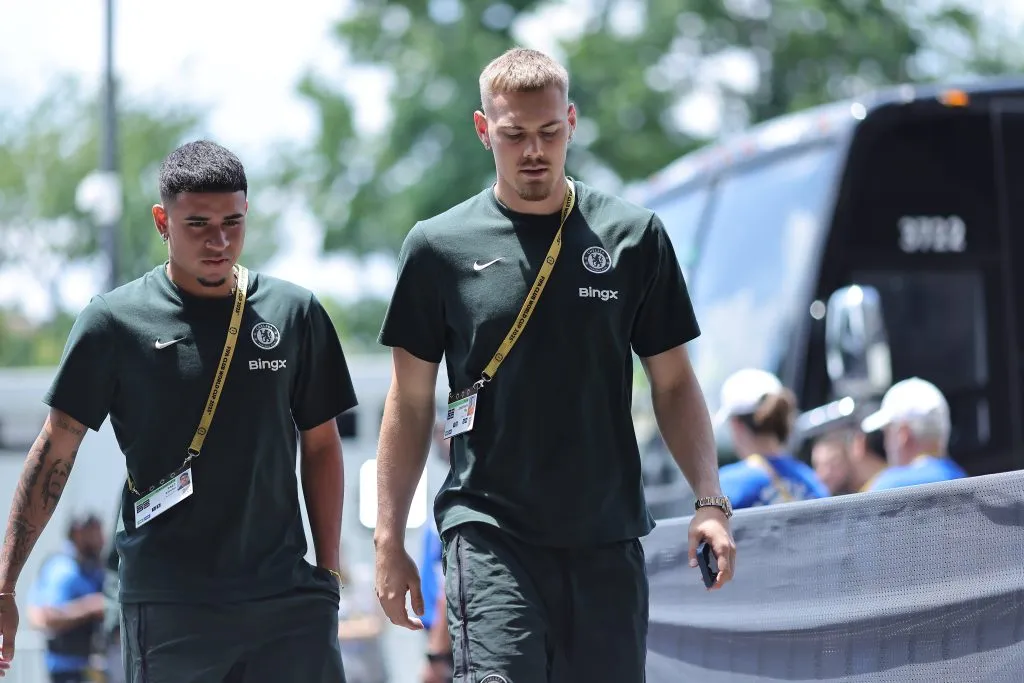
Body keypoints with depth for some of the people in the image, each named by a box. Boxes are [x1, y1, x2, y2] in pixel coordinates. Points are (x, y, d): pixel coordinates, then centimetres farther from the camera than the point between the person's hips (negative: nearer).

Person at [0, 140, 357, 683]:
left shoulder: (294, 313, 8)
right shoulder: (115, 320, 0)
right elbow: (55, 452, 2)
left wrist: (327, 571, 11)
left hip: (287, 596, 2)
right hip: (166, 608, -2)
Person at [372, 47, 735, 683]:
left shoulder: (635, 236, 5)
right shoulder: (439, 246, 3)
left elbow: (674, 382, 10)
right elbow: (410, 402, 8)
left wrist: (711, 501, -2)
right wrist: (389, 540, 5)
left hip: (609, 540, 2)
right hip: (490, 535, -2)